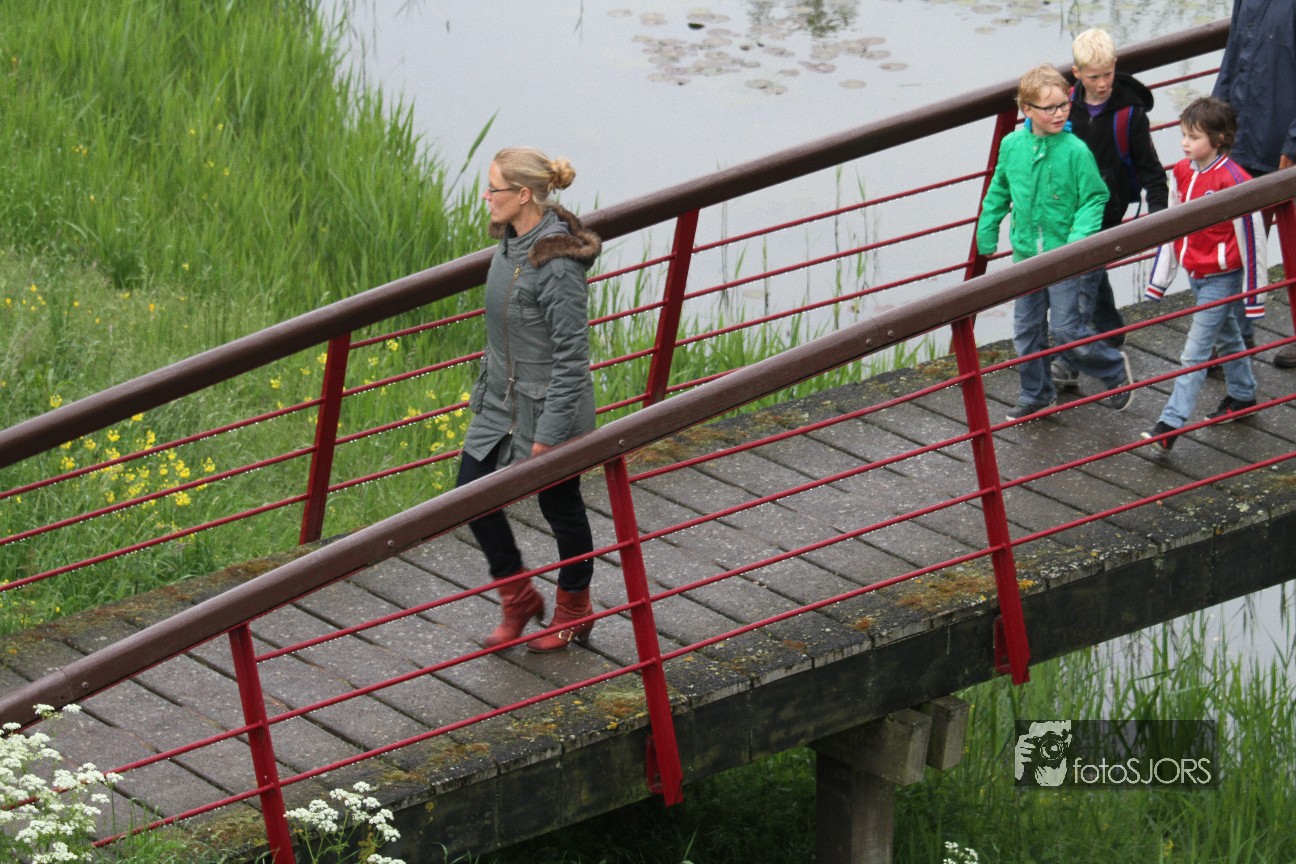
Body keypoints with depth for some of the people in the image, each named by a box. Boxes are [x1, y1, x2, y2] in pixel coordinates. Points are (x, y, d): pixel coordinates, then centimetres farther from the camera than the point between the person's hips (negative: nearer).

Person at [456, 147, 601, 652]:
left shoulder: (558, 265, -27)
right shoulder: (512, 242, 0)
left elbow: (572, 356, -24)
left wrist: (549, 433, -22)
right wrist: (485, 389, 21)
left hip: (548, 408, -9)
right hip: (501, 402, 9)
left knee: (561, 509, 11)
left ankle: (573, 612, 32)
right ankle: (518, 600, 27)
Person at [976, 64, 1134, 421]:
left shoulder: (1075, 151, -15)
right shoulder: (1012, 146, -1)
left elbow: (1094, 200, -9)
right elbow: (998, 193, 15)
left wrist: (1078, 239, -22)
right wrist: (987, 234, 19)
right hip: (1027, 255, 5)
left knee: (1067, 330, -4)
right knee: (1027, 331, 12)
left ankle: (1115, 369, 21)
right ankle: (1036, 395, 31)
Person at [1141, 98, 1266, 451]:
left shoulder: (1232, 180, -23)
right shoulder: (1183, 171, 0)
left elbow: (1250, 236, -16)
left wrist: (1254, 291, -12)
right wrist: (1160, 276, 15)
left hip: (1221, 278, -8)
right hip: (1195, 273, 8)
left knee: (1195, 351, -8)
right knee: (1226, 338, 25)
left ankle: (1172, 422, -9)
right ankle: (1242, 394, 42)